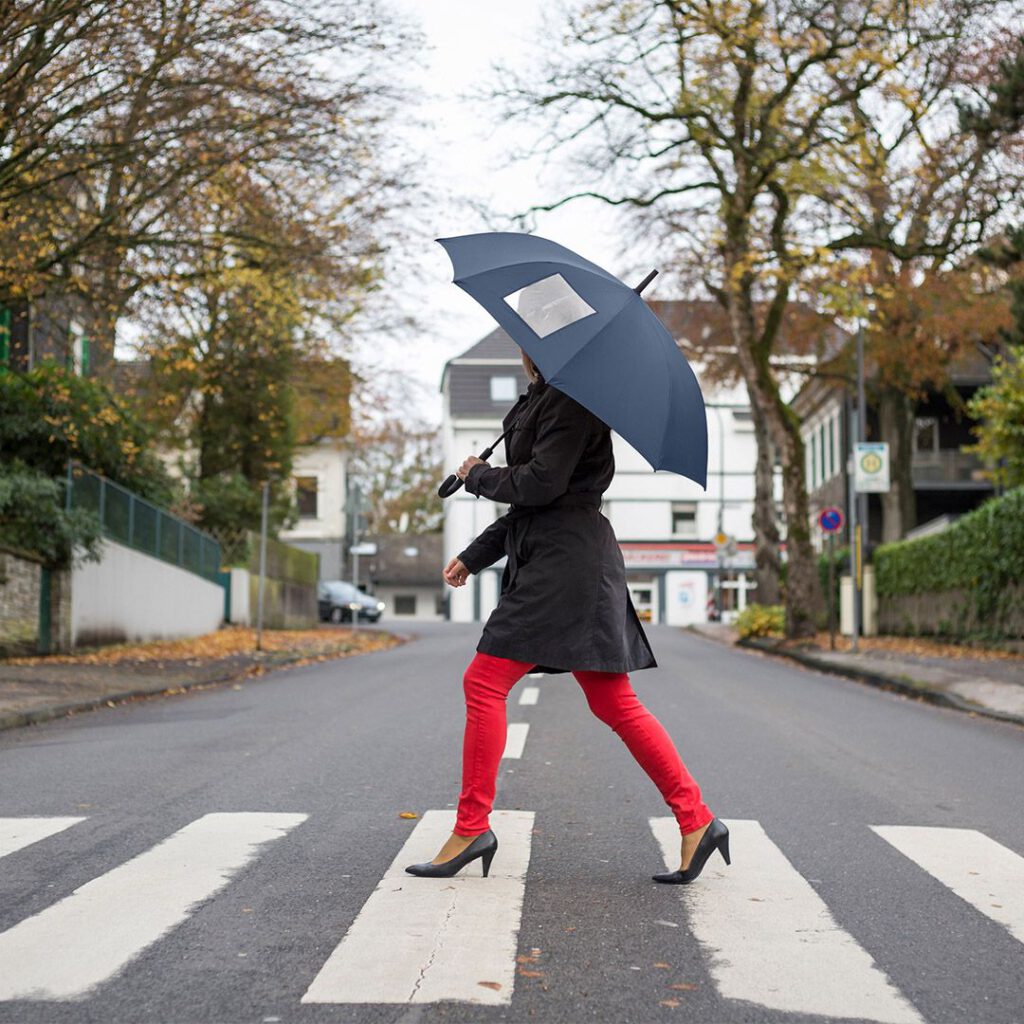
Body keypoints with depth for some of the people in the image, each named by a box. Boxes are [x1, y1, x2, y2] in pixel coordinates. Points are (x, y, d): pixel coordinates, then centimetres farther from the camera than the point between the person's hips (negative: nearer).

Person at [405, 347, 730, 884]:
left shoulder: (570, 398, -9)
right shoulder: (542, 401, 21)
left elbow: (542, 482, -19)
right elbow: (529, 502, 24)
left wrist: (478, 476, -2)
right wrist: (472, 557, 23)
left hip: (567, 558, -10)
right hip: (546, 557, 10)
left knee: (485, 681, -9)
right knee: (614, 702, 7)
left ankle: (472, 827, -2)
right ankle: (696, 820, 8)